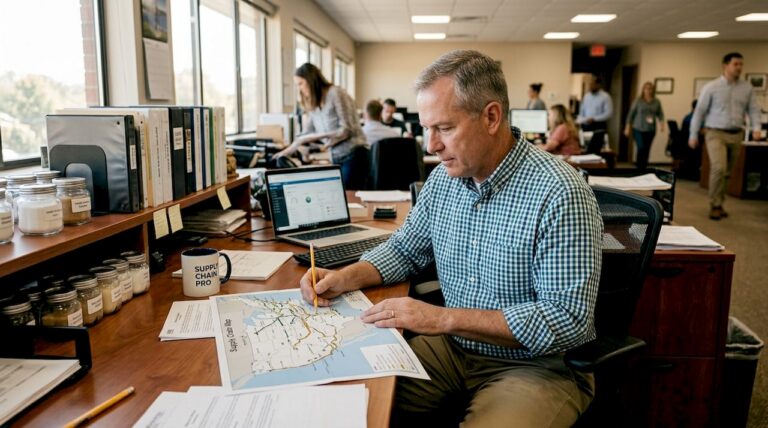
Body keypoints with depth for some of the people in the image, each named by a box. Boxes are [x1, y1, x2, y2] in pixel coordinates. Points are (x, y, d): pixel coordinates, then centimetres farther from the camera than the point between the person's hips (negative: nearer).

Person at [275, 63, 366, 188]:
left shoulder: (336, 94, -8)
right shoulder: (313, 104, 12)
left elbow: (347, 129, -13)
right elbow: (306, 134, 18)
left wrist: (318, 137, -17)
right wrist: (286, 152, 13)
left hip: (353, 155, -6)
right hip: (336, 158, 6)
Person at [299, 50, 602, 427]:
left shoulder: (560, 195, -22)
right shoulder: (444, 178, 0)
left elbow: (568, 318, -24)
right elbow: (405, 249, 12)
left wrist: (445, 318, -27)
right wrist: (346, 277, -7)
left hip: (538, 365, -5)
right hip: (451, 348, 5)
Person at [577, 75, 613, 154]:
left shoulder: (605, 97, -5)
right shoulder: (587, 96, 13)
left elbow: (609, 113, -11)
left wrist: (594, 119, -19)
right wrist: (579, 121, 3)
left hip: (598, 127, -6)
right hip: (585, 126, 6)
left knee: (594, 150, -12)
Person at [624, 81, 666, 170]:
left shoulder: (656, 102, 6)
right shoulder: (638, 101, -2)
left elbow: (660, 114, 9)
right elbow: (631, 114, 0)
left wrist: (661, 123, -10)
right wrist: (628, 127, -2)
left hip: (651, 130, 3)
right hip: (638, 129, -3)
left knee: (647, 150, 6)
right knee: (641, 148, -14)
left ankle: (643, 168, 16)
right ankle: (639, 168, -1)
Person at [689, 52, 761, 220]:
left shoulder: (747, 88, 8)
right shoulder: (711, 87, -3)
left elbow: (753, 109, 7)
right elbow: (699, 111, -1)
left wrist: (756, 127, -11)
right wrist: (693, 135, -1)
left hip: (736, 135, 4)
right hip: (716, 133, -4)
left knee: (727, 173, 9)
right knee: (719, 168, -19)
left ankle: (719, 204, 22)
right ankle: (714, 205, -5)